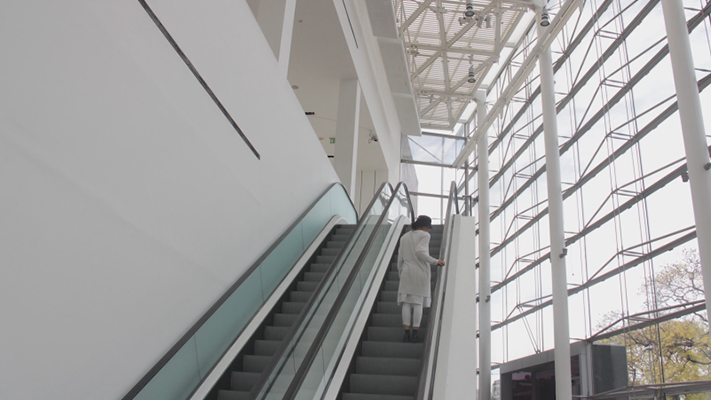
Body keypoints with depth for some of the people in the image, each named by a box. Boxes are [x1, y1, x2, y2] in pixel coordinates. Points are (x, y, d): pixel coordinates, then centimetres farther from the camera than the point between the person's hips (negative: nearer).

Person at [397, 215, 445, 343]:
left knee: (406, 302, 1)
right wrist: (435, 261, -10)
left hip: (407, 271, 4)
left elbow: (400, 258, 13)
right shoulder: (424, 235, -1)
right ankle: (415, 333, -4)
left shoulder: (404, 237, 15)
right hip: (420, 271, -4)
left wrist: (401, 273, 20)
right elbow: (420, 252, -16)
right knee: (418, 302, -1)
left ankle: (406, 332, -4)